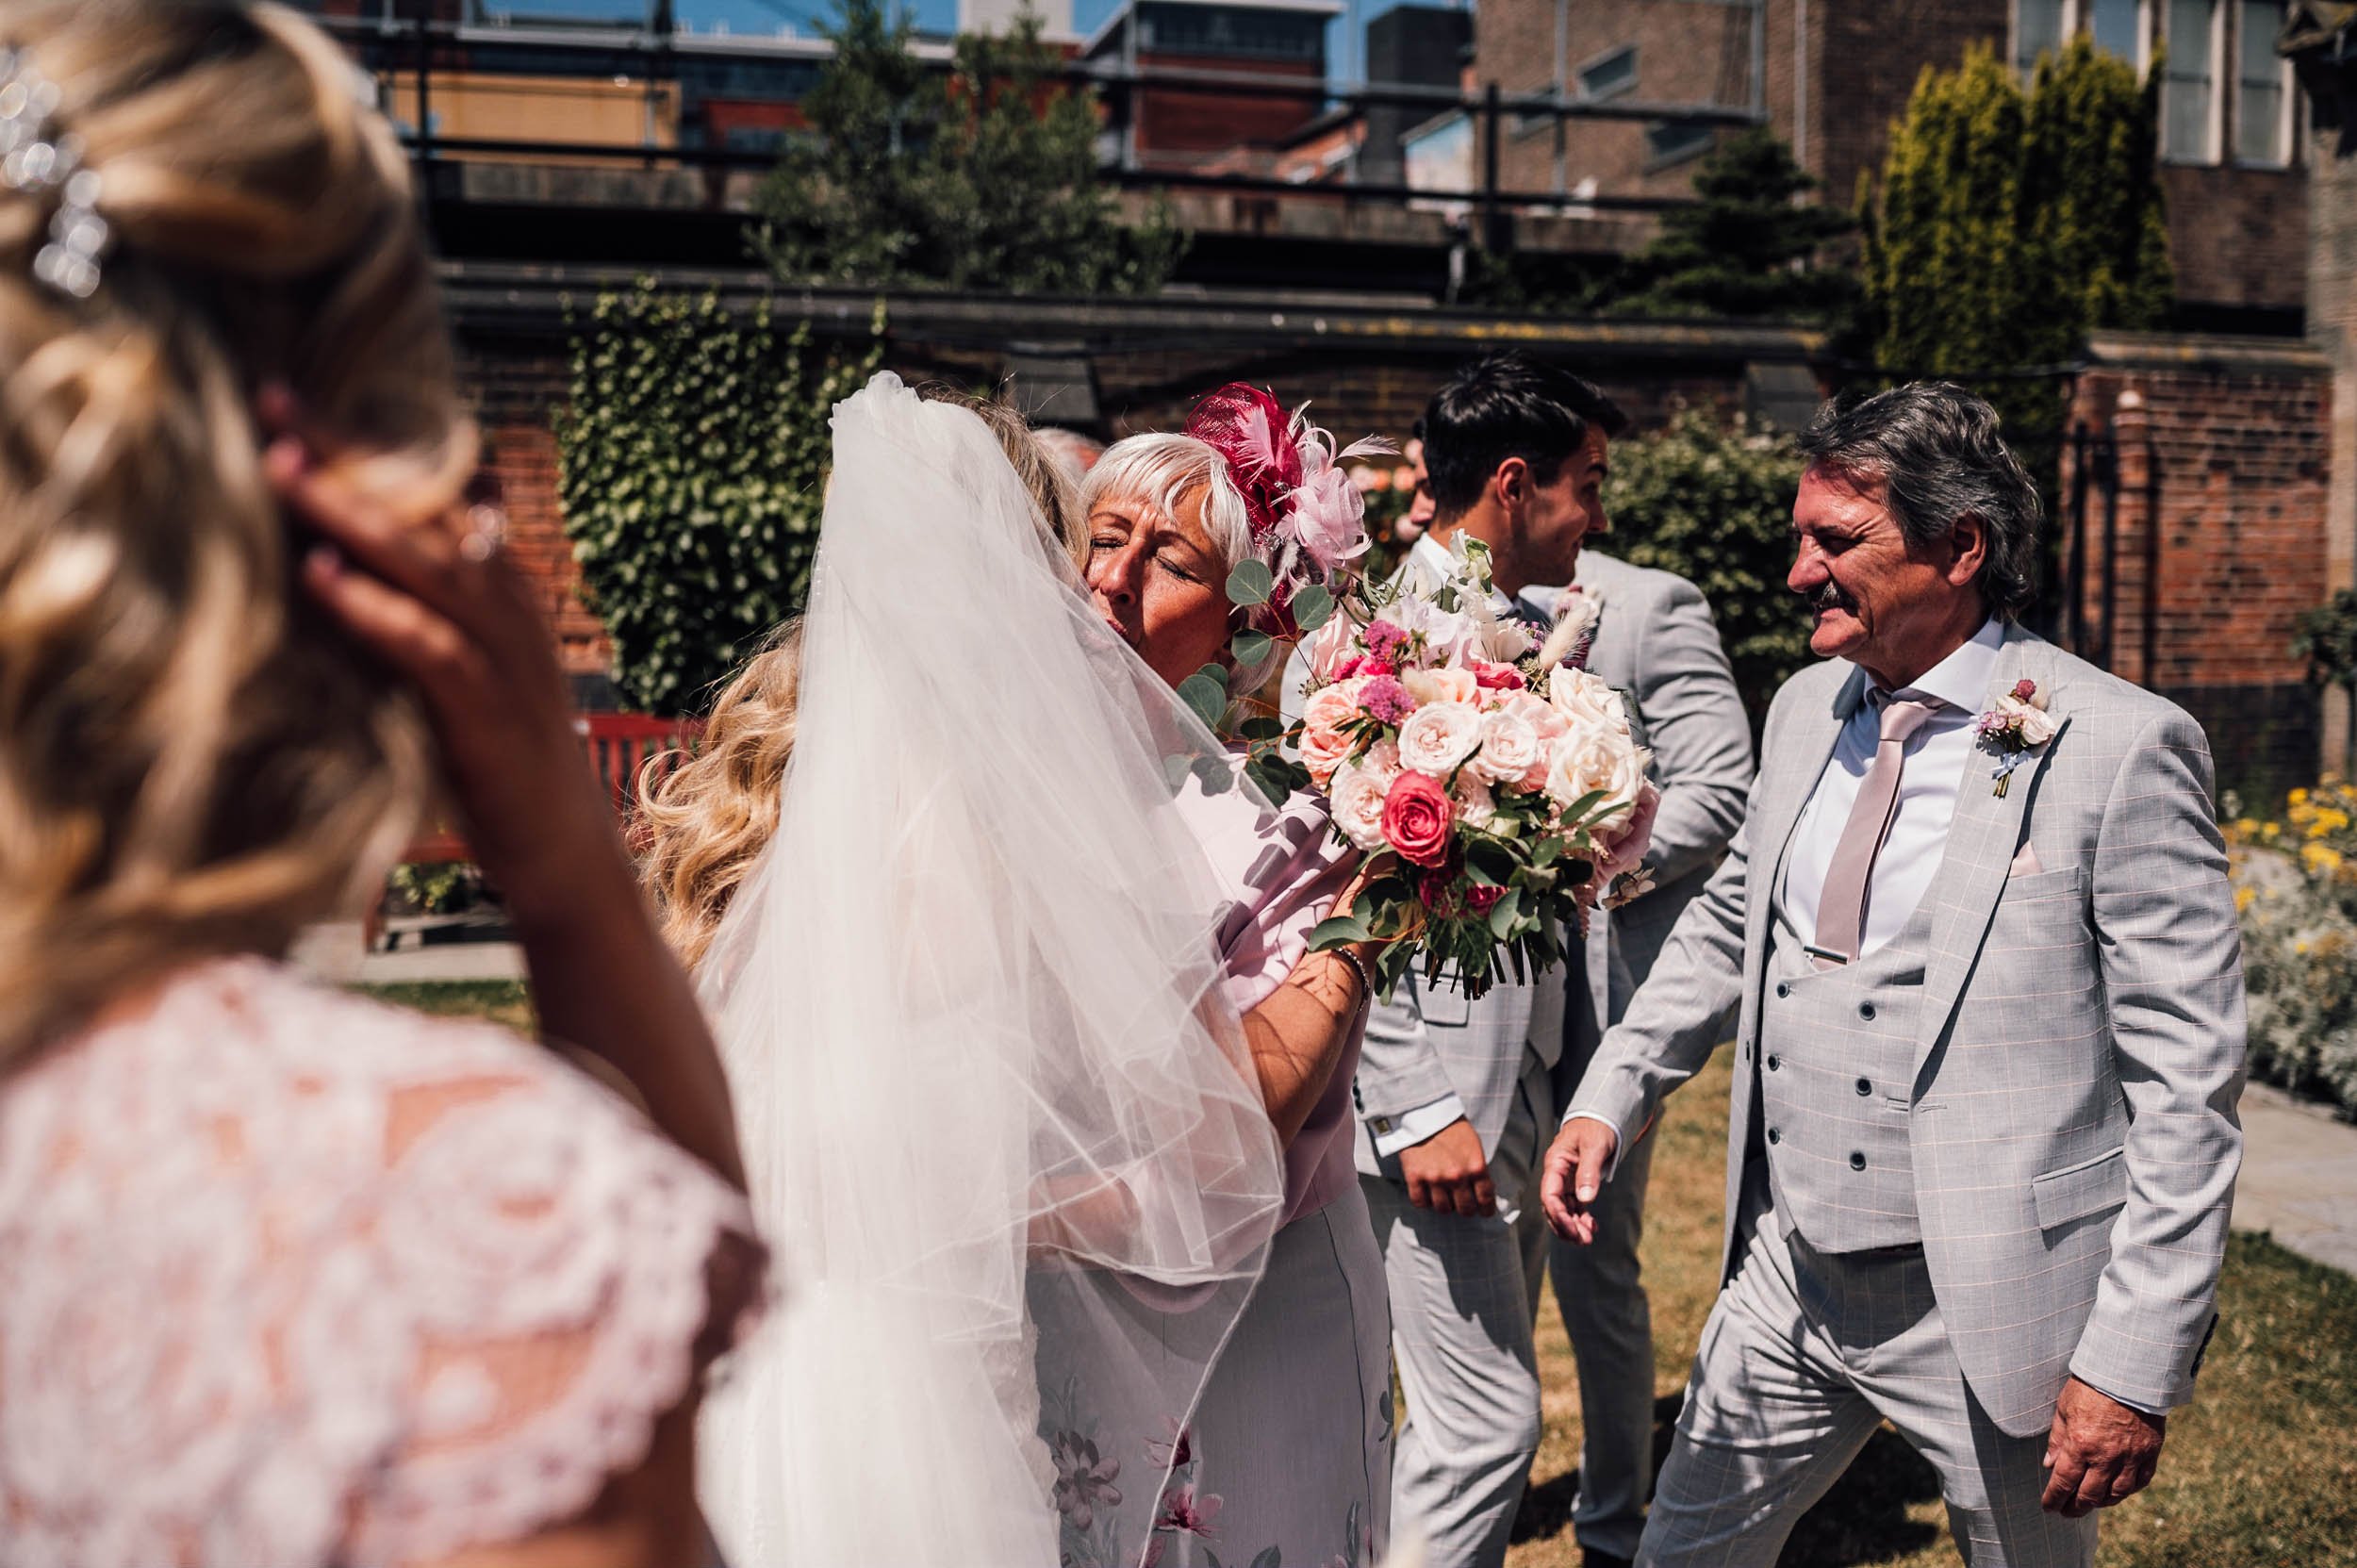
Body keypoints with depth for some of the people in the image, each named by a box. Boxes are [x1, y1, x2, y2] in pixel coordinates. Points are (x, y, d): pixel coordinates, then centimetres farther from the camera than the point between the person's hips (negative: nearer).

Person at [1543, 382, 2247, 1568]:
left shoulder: (2120, 748, -15)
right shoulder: (1807, 710, 5)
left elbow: (2187, 1082, -14)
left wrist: (2136, 1367, -16)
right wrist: (1611, 1097, 6)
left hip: (1992, 1307, -6)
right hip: (1789, 1278, 6)